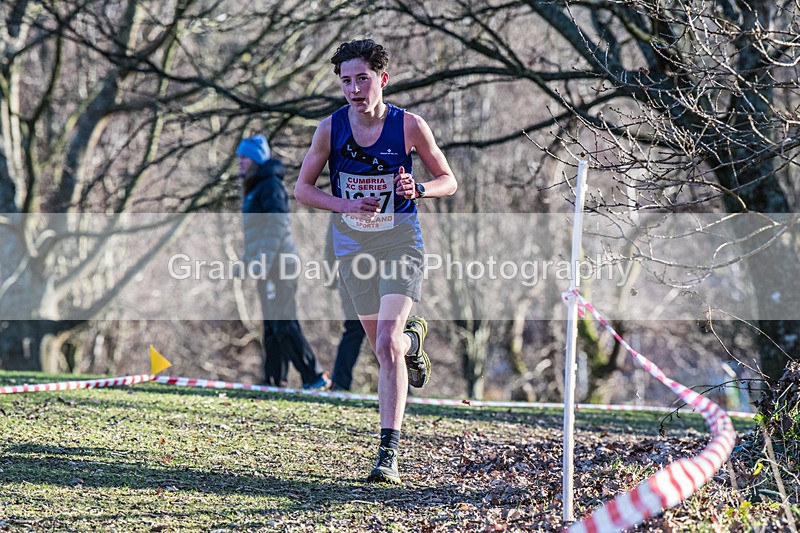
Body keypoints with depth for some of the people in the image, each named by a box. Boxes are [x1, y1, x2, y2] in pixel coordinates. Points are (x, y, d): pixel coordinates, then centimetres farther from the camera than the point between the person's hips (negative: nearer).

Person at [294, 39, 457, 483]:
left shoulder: (409, 126, -11)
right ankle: (413, 339, 53)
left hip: (400, 243, -3)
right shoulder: (331, 128, -6)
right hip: (352, 244, 3)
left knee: (387, 343, -18)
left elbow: (448, 180, 0)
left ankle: (388, 452, -16)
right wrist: (345, 205, -17)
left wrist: (416, 190, -22)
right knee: (383, 346, 14)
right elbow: (302, 188, 2)